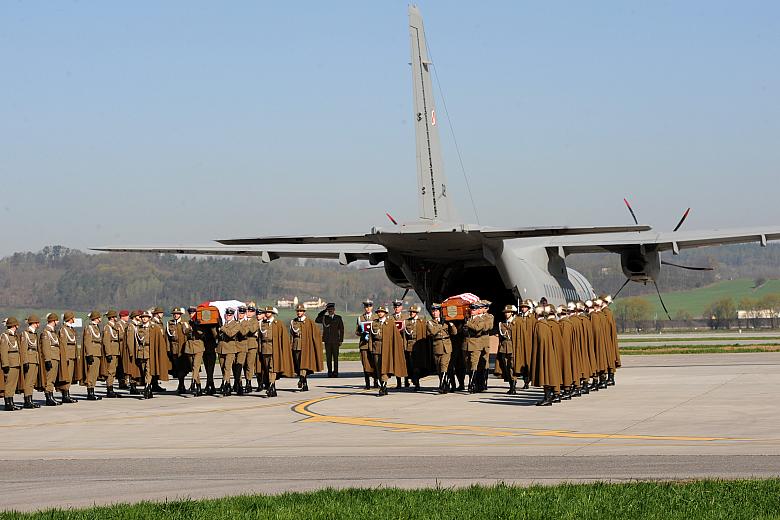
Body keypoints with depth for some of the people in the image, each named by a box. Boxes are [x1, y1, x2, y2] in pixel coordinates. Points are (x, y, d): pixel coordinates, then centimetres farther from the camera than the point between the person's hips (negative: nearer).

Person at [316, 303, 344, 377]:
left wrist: (341, 340, 0)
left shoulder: (338, 318, 7)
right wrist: (323, 311, 3)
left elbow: (341, 329, 7)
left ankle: (335, 372, 2)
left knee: (335, 357, -1)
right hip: (327, 341, 1)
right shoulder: (324, 318, 12)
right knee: (328, 358, 1)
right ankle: (330, 372, 5)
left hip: (335, 341, -1)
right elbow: (316, 320, 1)